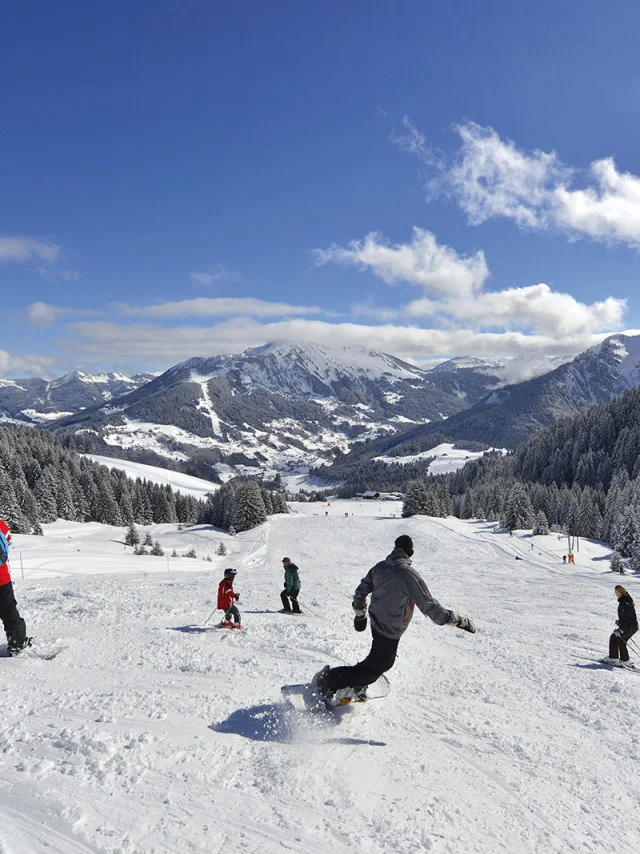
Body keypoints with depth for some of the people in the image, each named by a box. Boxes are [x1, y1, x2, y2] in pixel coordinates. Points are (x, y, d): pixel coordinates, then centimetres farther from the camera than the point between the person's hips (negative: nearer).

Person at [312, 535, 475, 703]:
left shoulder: (380, 566, -2)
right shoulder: (408, 575, -25)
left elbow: (361, 590, 8)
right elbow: (429, 605, -24)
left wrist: (360, 614, 23)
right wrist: (458, 621, -17)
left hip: (376, 622, 8)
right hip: (390, 631, -8)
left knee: (385, 661, 27)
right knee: (376, 668, 6)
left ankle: (356, 685, 34)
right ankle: (327, 680, 8)